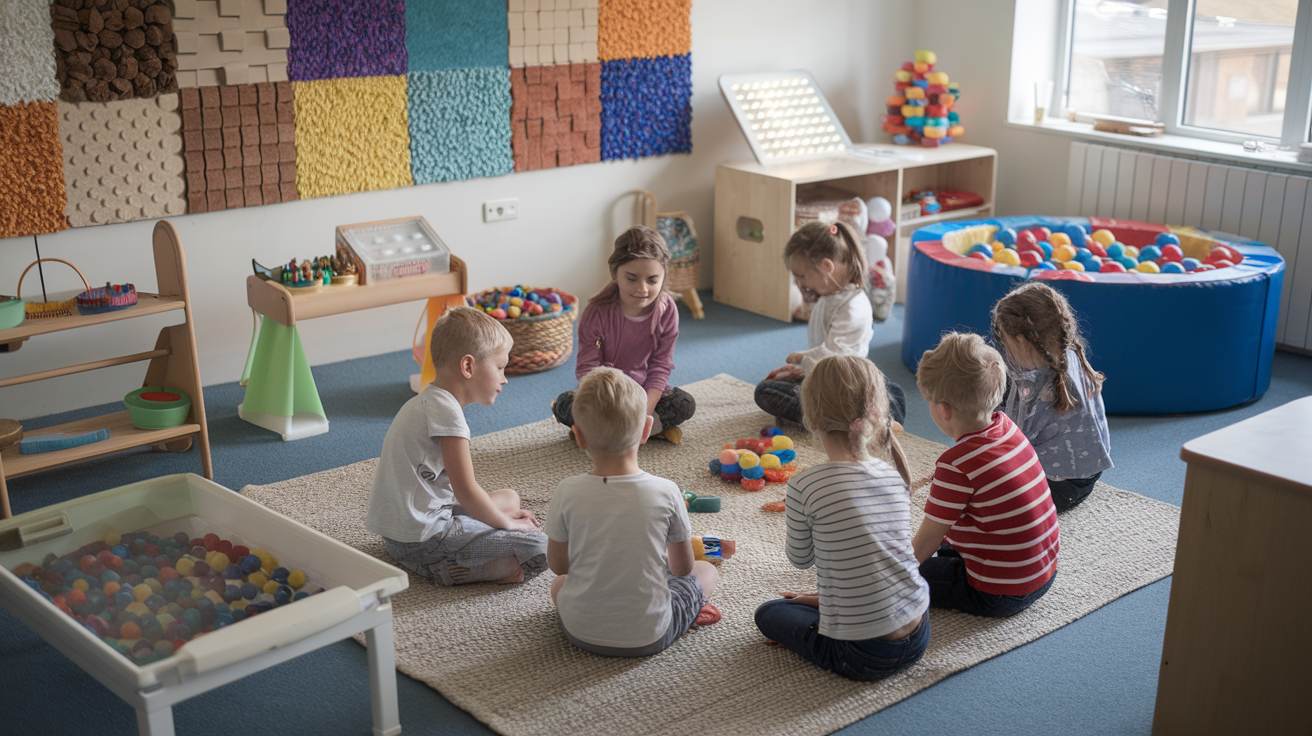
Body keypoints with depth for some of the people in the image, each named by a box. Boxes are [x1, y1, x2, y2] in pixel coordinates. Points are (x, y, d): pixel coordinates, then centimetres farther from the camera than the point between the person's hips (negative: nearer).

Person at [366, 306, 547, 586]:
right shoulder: (446, 411, -18)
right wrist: (506, 523, -7)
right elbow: (465, 490, -22)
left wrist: (502, 512, 12)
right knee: (538, 547, -15)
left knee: (508, 497, 27)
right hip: (419, 540, -11)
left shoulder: (428, 402, 16)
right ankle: (446, 571, -14)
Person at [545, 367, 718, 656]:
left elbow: (558, 564, -1)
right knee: (707, 571, 23)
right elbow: (683, 567, -1)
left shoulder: (567, 494, -16)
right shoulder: (666, 493, -17)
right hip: (650, 636, -1)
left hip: (582, 632, 1)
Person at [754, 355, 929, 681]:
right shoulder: (895, 477, -3)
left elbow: (801, 559, -1)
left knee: (768, 613, 22)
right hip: (918, 640, 5)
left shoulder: (804, 486, -19)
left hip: (862, 657, -5)